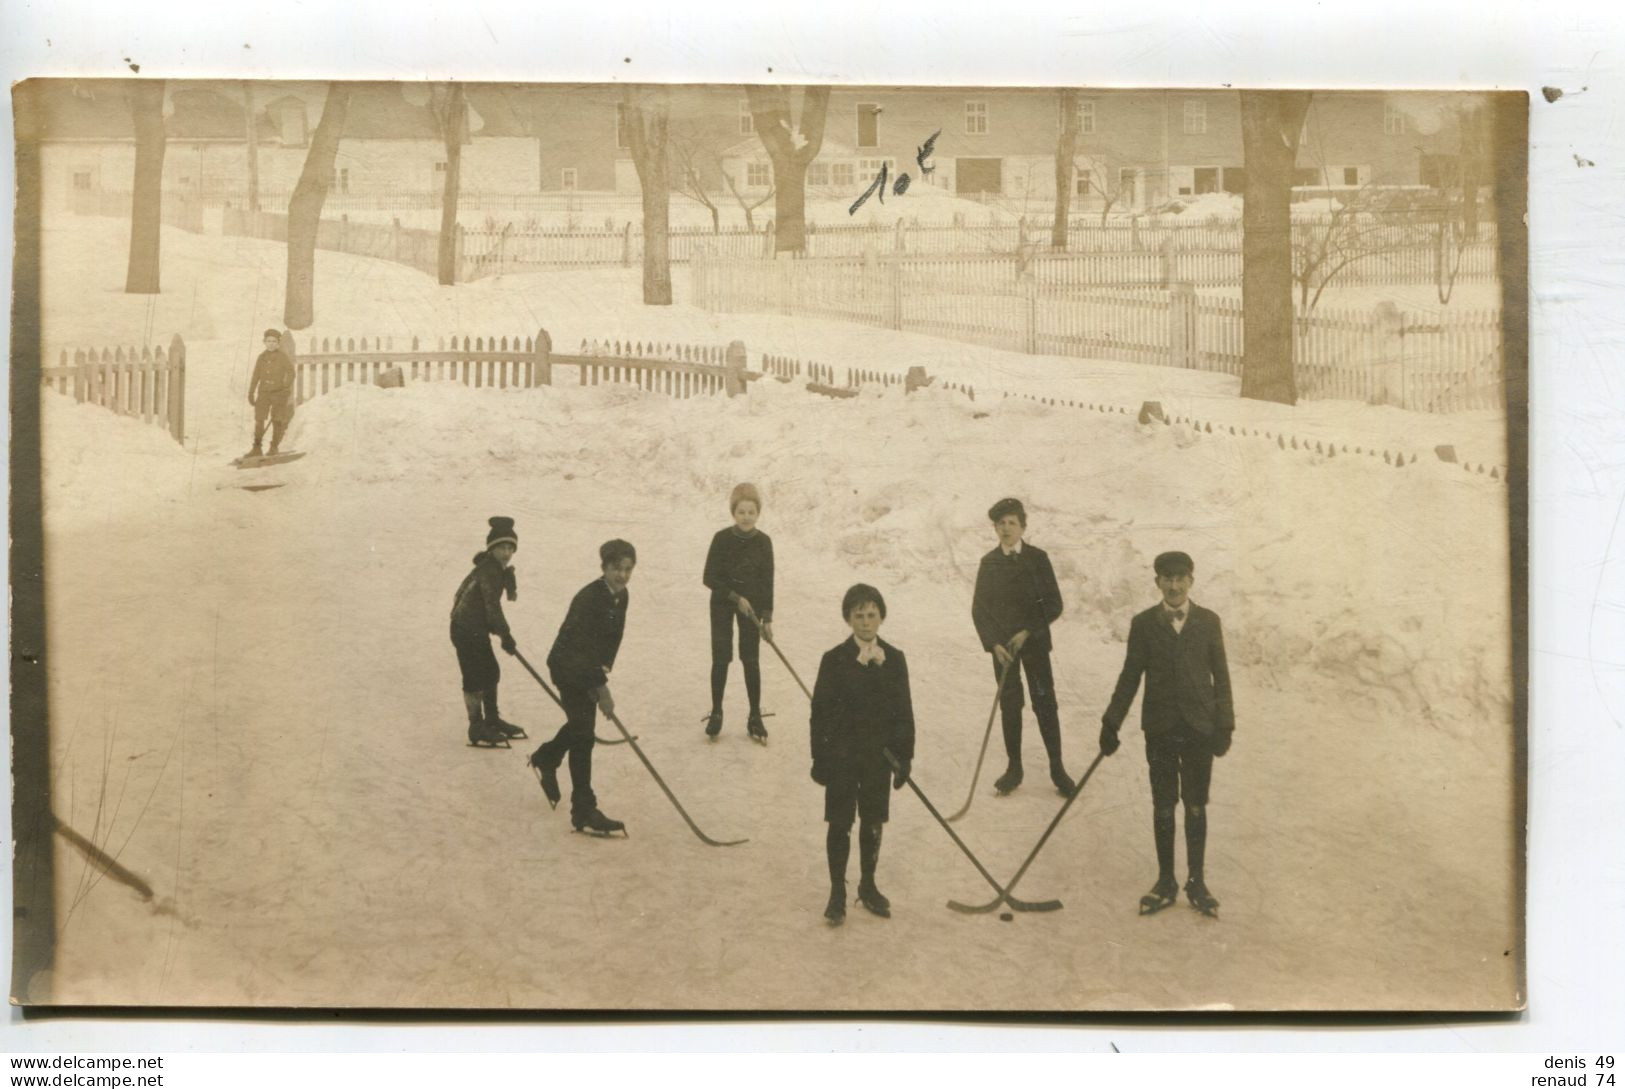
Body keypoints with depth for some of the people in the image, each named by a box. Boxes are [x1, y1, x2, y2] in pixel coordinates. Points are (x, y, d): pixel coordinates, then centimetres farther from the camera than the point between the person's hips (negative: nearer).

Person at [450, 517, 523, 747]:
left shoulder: (496, 569, 12)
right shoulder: (489, 571, -19)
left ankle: (492, 720, 28)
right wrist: (505, 635, -22)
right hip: (466, 630, -10)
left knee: (491, 672, 16)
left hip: (477, 629, 10)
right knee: (475, 677, -5)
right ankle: (477, 728, 1)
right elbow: (492, 606, -23)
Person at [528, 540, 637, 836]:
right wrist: (603, 689, -29)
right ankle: (584, 813, -10)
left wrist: (604, 668, -6)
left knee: (581, 722, 27)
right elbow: (584, 647, -30)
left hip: (589, 667, 9)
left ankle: (545, 759, 57)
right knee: (583, 735, -12)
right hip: (569, 665, -9)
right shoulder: (588, 598, -28)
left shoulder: (621, 596, -1)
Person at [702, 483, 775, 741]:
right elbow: (710, 578, -10)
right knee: (720, 658, 1)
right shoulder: (722, 538, -14)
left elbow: (767, 582, -3)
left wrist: (767, 618, -4)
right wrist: (736, 597, -16)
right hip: (722, 604, -1)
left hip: (752, 605, 1)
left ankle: (755, 717, 11)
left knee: (751, 660, 3)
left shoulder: (763, 542, -8)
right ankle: (716, 713, 14)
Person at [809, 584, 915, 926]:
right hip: (842, 756, -2)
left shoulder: (894, 659, -1)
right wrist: (820, 759, -5)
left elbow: (904, 711, 3)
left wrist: (904, 758, 1)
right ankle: (837, 893, 16)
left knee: (873, 824, 12)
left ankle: (868, 887, 28)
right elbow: (821, 711, -4)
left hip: (880, 756, 2)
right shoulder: (834, 660, -7)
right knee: (839, 825, 5)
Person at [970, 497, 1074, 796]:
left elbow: (1054, 604, -4)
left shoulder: (1038, 558, -2)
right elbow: (978, 608, 3)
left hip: (1034, 641, -1)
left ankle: (1057, 768, 6)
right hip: (1002, 645, 1)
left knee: (1045, 704, -1)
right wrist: (993, 643, -8)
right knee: (1009, 706, 6)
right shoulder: (988, 563, 2)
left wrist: (1028, 632, -12)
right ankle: (1014, 768, 15)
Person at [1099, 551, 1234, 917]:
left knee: (1196, 808, 7)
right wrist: (1111, 723, 2)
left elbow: (1220, 676, 3)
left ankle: (1196, 883, 17)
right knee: (1163, 808, 7)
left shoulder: (1208, 622, 0)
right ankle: (1165, 882, 17)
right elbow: (1130, 677, 3)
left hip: (1200, 729, 0)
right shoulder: (1143, 624, 0)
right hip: (1160, 730, 0)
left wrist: (1224, 725, -3)